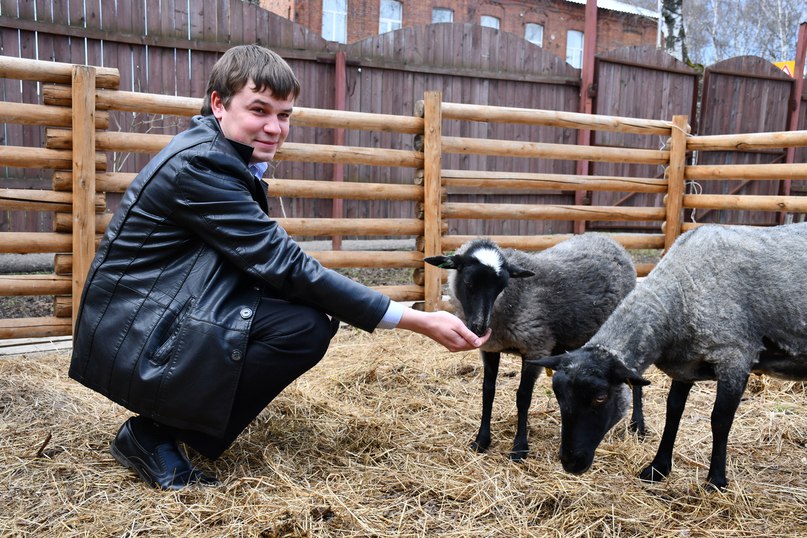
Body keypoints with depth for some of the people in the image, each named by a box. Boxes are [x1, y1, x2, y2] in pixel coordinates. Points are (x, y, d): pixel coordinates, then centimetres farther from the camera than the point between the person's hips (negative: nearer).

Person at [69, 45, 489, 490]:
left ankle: (172, 415, 13)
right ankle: (153, 435, -6)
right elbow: (285, 265, -25)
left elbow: (264, 260, 9)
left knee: (311, 305, 5)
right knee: (306, 327, -21)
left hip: (158, 321, 9)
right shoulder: (199, 163, -22)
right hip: (132, 345, -9)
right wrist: (417, 321, -24)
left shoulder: (220, 154, 7)